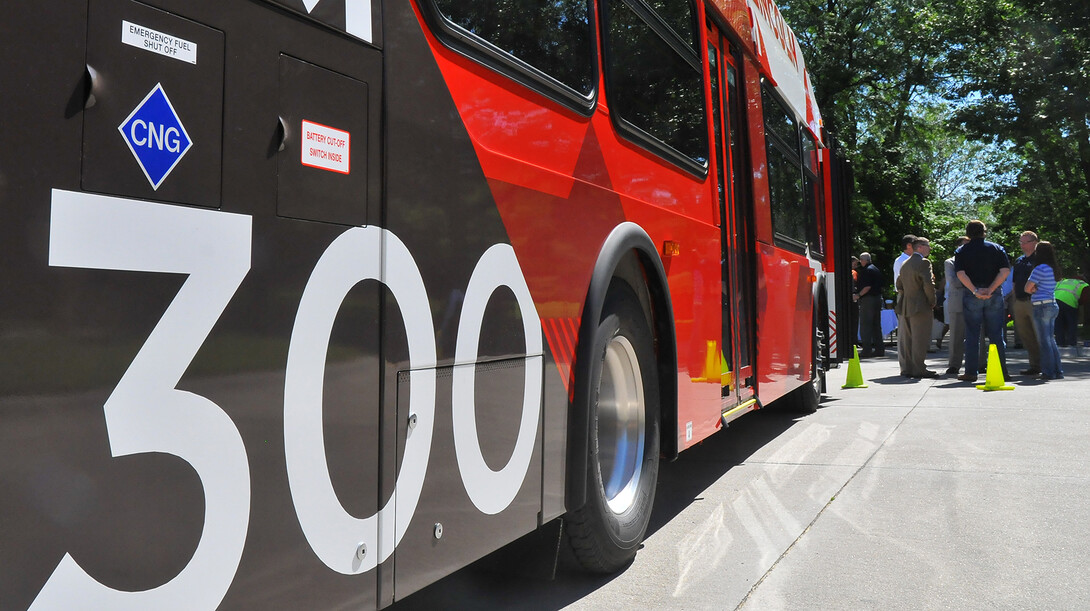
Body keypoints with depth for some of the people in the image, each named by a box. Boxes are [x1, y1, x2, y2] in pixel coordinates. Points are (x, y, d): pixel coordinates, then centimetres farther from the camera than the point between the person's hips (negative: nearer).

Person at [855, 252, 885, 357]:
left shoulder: (866, 270, -13)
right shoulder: (876, 269, 16)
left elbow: (867, 286, -21)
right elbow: (879, 285, 20)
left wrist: (859, 295, -10)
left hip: (868, 299, -9)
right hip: (878, 298, 9)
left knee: (865, 325, -5)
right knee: (876, 325, 12)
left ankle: (867, 350, -6)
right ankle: (879, 349, 14)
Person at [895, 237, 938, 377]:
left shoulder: (905, 264, 15)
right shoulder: (924, 262, -10)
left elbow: (899, 285, 17)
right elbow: (928, 284, -18)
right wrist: (932, 301, -7)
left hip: (905, 306, 8)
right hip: (920, 307, -8)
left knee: (908, 339, 12)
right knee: (920, 339, -5)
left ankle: (907, 368, 16)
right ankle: (919, 369, -5)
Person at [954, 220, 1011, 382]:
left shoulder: (962, 251, 3)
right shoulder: (997, 248, 6)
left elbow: (961, 274, -11)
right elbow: (1005, 271, -6)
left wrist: (975, 291, -12)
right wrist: (990, 289, -10)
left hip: (971, 296, -1)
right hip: (995, 295, 1)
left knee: (972, 336, 3)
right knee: (997, 335, 7)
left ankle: (971, 372, 2)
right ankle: (1002, 371, 10)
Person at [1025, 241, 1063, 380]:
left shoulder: (1040, 269, -14)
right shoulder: (1053, 269, 13)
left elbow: (1027, 288, -13)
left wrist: (1033, 291, 5)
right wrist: (1036, 290, -2)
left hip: (1042, 306, -9)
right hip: (1053, 306, 9)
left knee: (1044, 341, -4)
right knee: (1051, 340, 14)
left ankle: (1049, 372, -1)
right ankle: (1058, 371, 17)